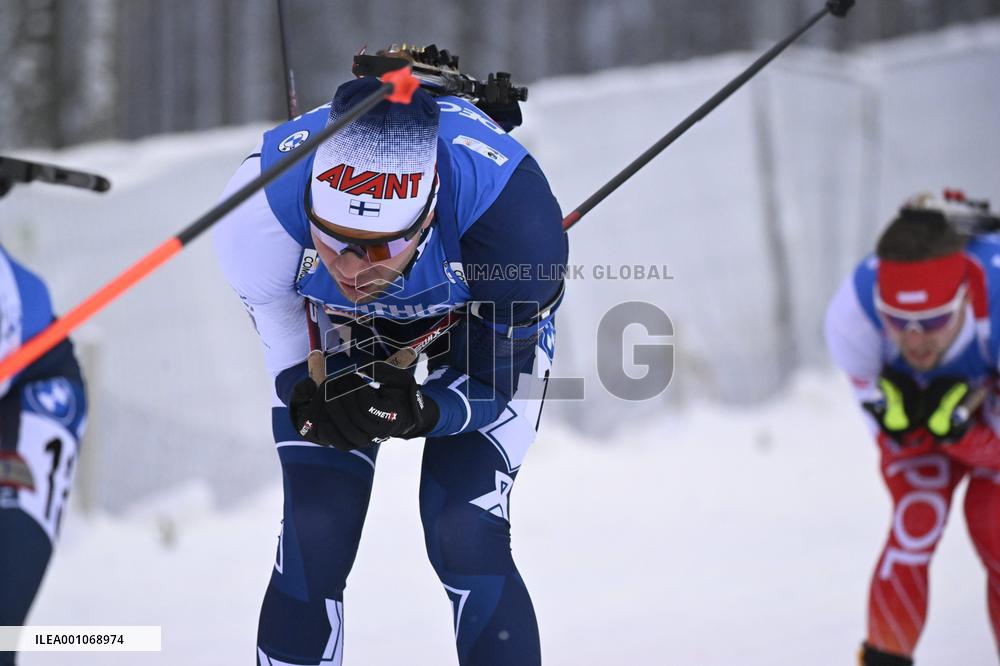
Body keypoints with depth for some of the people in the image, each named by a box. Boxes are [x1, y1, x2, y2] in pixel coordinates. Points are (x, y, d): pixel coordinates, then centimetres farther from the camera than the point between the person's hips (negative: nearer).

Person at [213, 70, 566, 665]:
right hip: (333, 329, 2)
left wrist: (420, 412, -45)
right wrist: (308, 400, -41)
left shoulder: (511, 213, -42)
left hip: (488, 322, -1)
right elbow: (287, 348, -18)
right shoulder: (260, 213, -38)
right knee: (313, 545, -9)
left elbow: (494, 377, -25)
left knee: (466, 543, -15)